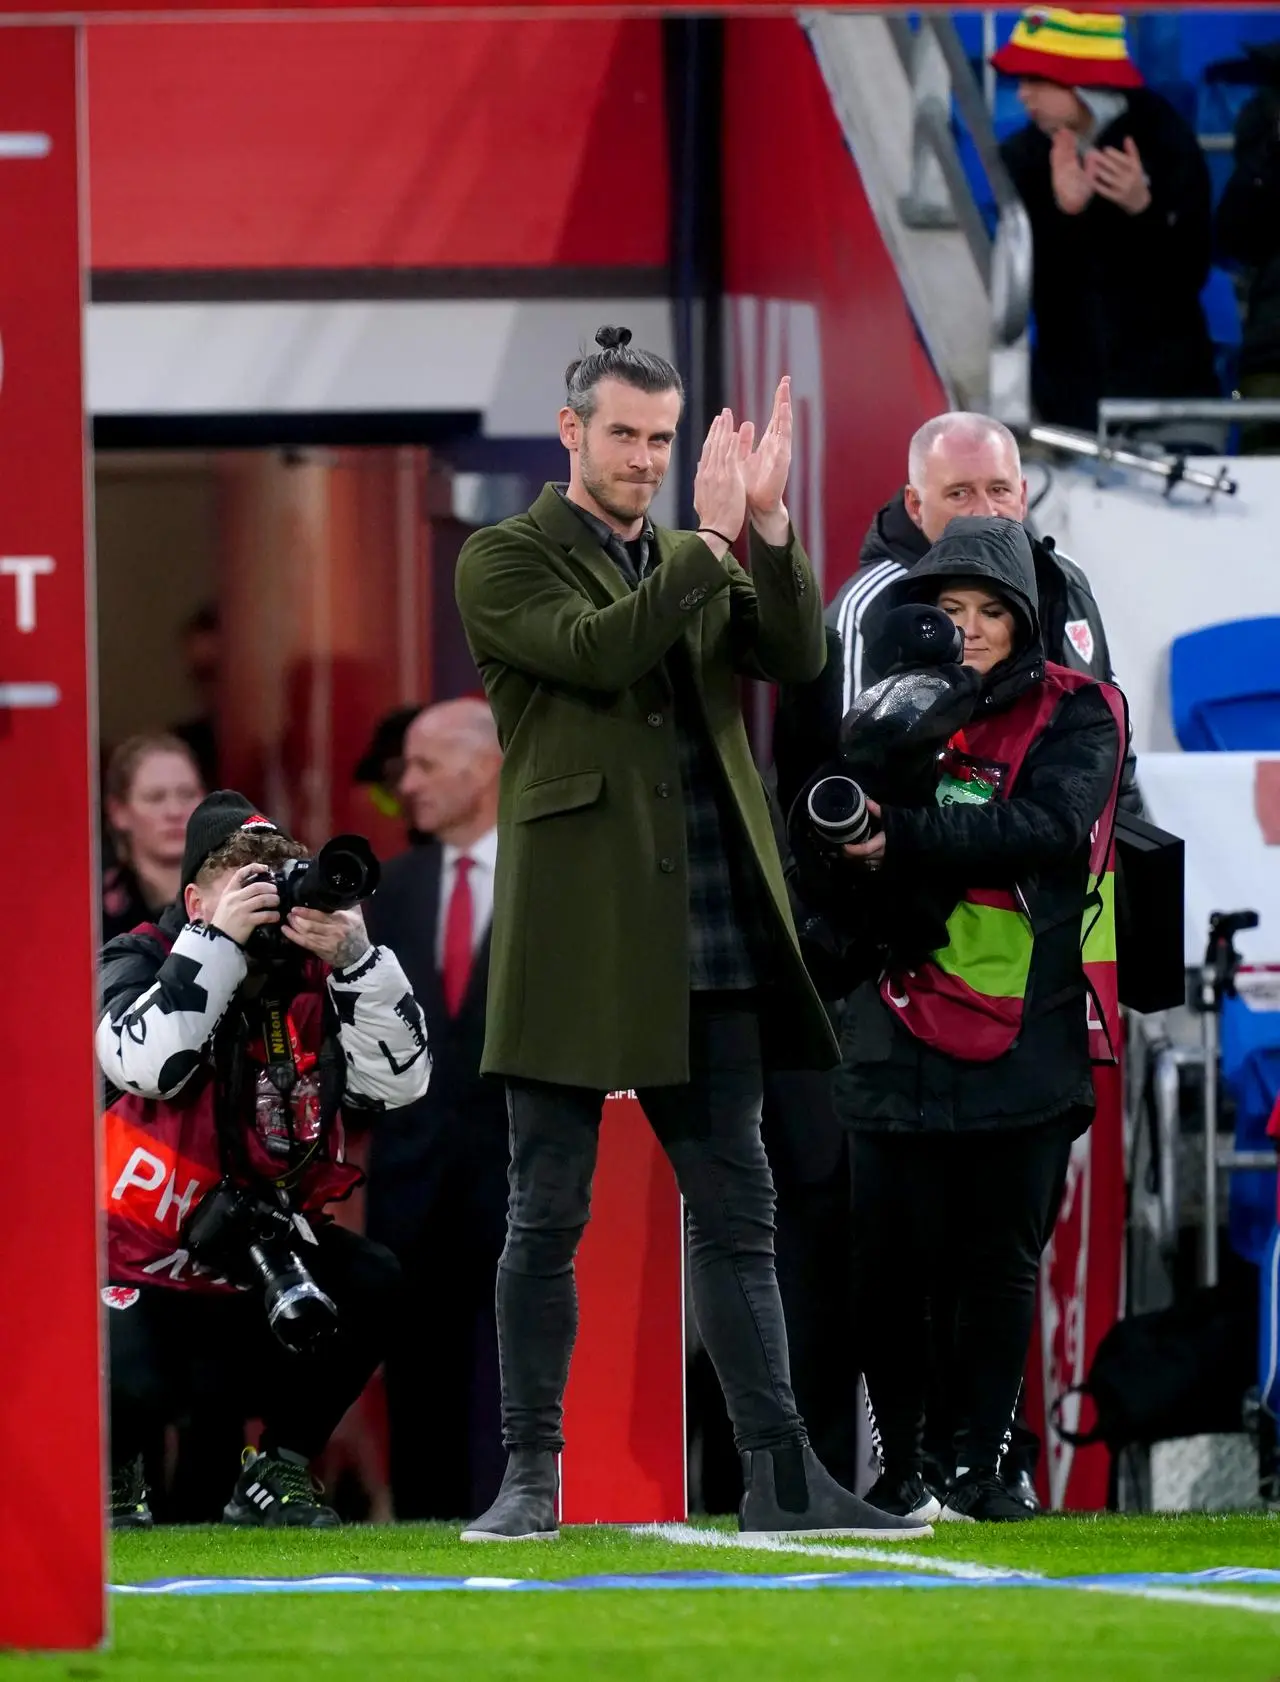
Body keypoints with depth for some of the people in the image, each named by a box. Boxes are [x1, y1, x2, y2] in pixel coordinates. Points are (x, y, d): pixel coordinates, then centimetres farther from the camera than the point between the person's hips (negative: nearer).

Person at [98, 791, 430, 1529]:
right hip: (139, 1265, -4)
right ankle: (108, 1467, 10)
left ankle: (280, 1471, 0)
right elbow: (148, 1064, -30)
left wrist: (355, 959, -23)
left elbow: (400, 1078, -12)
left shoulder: (312, 982, 0)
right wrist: (219, 940, -29)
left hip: (259, 1263, 5)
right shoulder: (140, 963, -9)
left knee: (371, 1283, -21)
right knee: (137, 1386, -31)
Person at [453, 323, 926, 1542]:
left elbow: (797, 656, 1)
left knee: (736, 1212, 4)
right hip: (578, 937, -5)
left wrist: (768, 526, -12)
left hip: (708, 950, 5)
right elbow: (594, 650, -16)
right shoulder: (506, 562, 2)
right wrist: (710, 542, -17)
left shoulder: (700, 565, 17)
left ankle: (778, 1475, 4)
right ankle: (531, 1474, 6)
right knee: (547, 1216, 0)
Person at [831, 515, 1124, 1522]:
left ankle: (984, 1468, 6)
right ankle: (899, 1470, 6)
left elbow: (1050, 825, -15)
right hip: (904, 1029, 2)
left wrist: (906, 839, -22)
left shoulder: (1077, 715, 2)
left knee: (1003, 1261, 0)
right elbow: (839, 853, 6)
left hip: (1027, 1031, -2)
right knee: (891, 1262, -2)